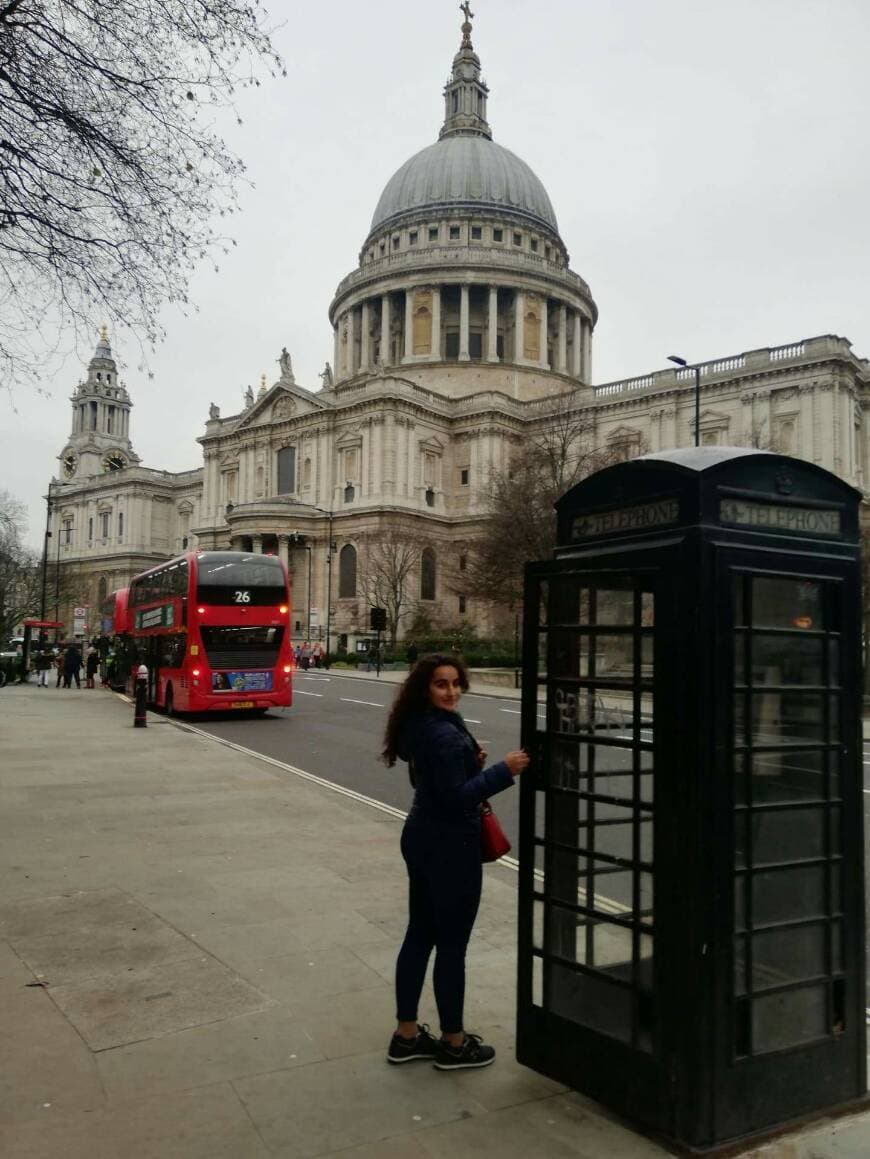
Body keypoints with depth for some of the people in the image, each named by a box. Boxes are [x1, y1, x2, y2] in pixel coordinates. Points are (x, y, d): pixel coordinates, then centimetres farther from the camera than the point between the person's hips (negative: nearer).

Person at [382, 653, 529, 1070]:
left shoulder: (419, 728, 7)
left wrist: (470, 763, 6)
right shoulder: (445, 735, -23)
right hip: (449, 847, -10)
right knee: (451, 944, 5)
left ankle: (406, 1035, 28)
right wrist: (502, 770, -23)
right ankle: (453, 1043, 20)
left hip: (421, 839, 10)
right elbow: (456, 798, -24)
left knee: (419, 935, 17)